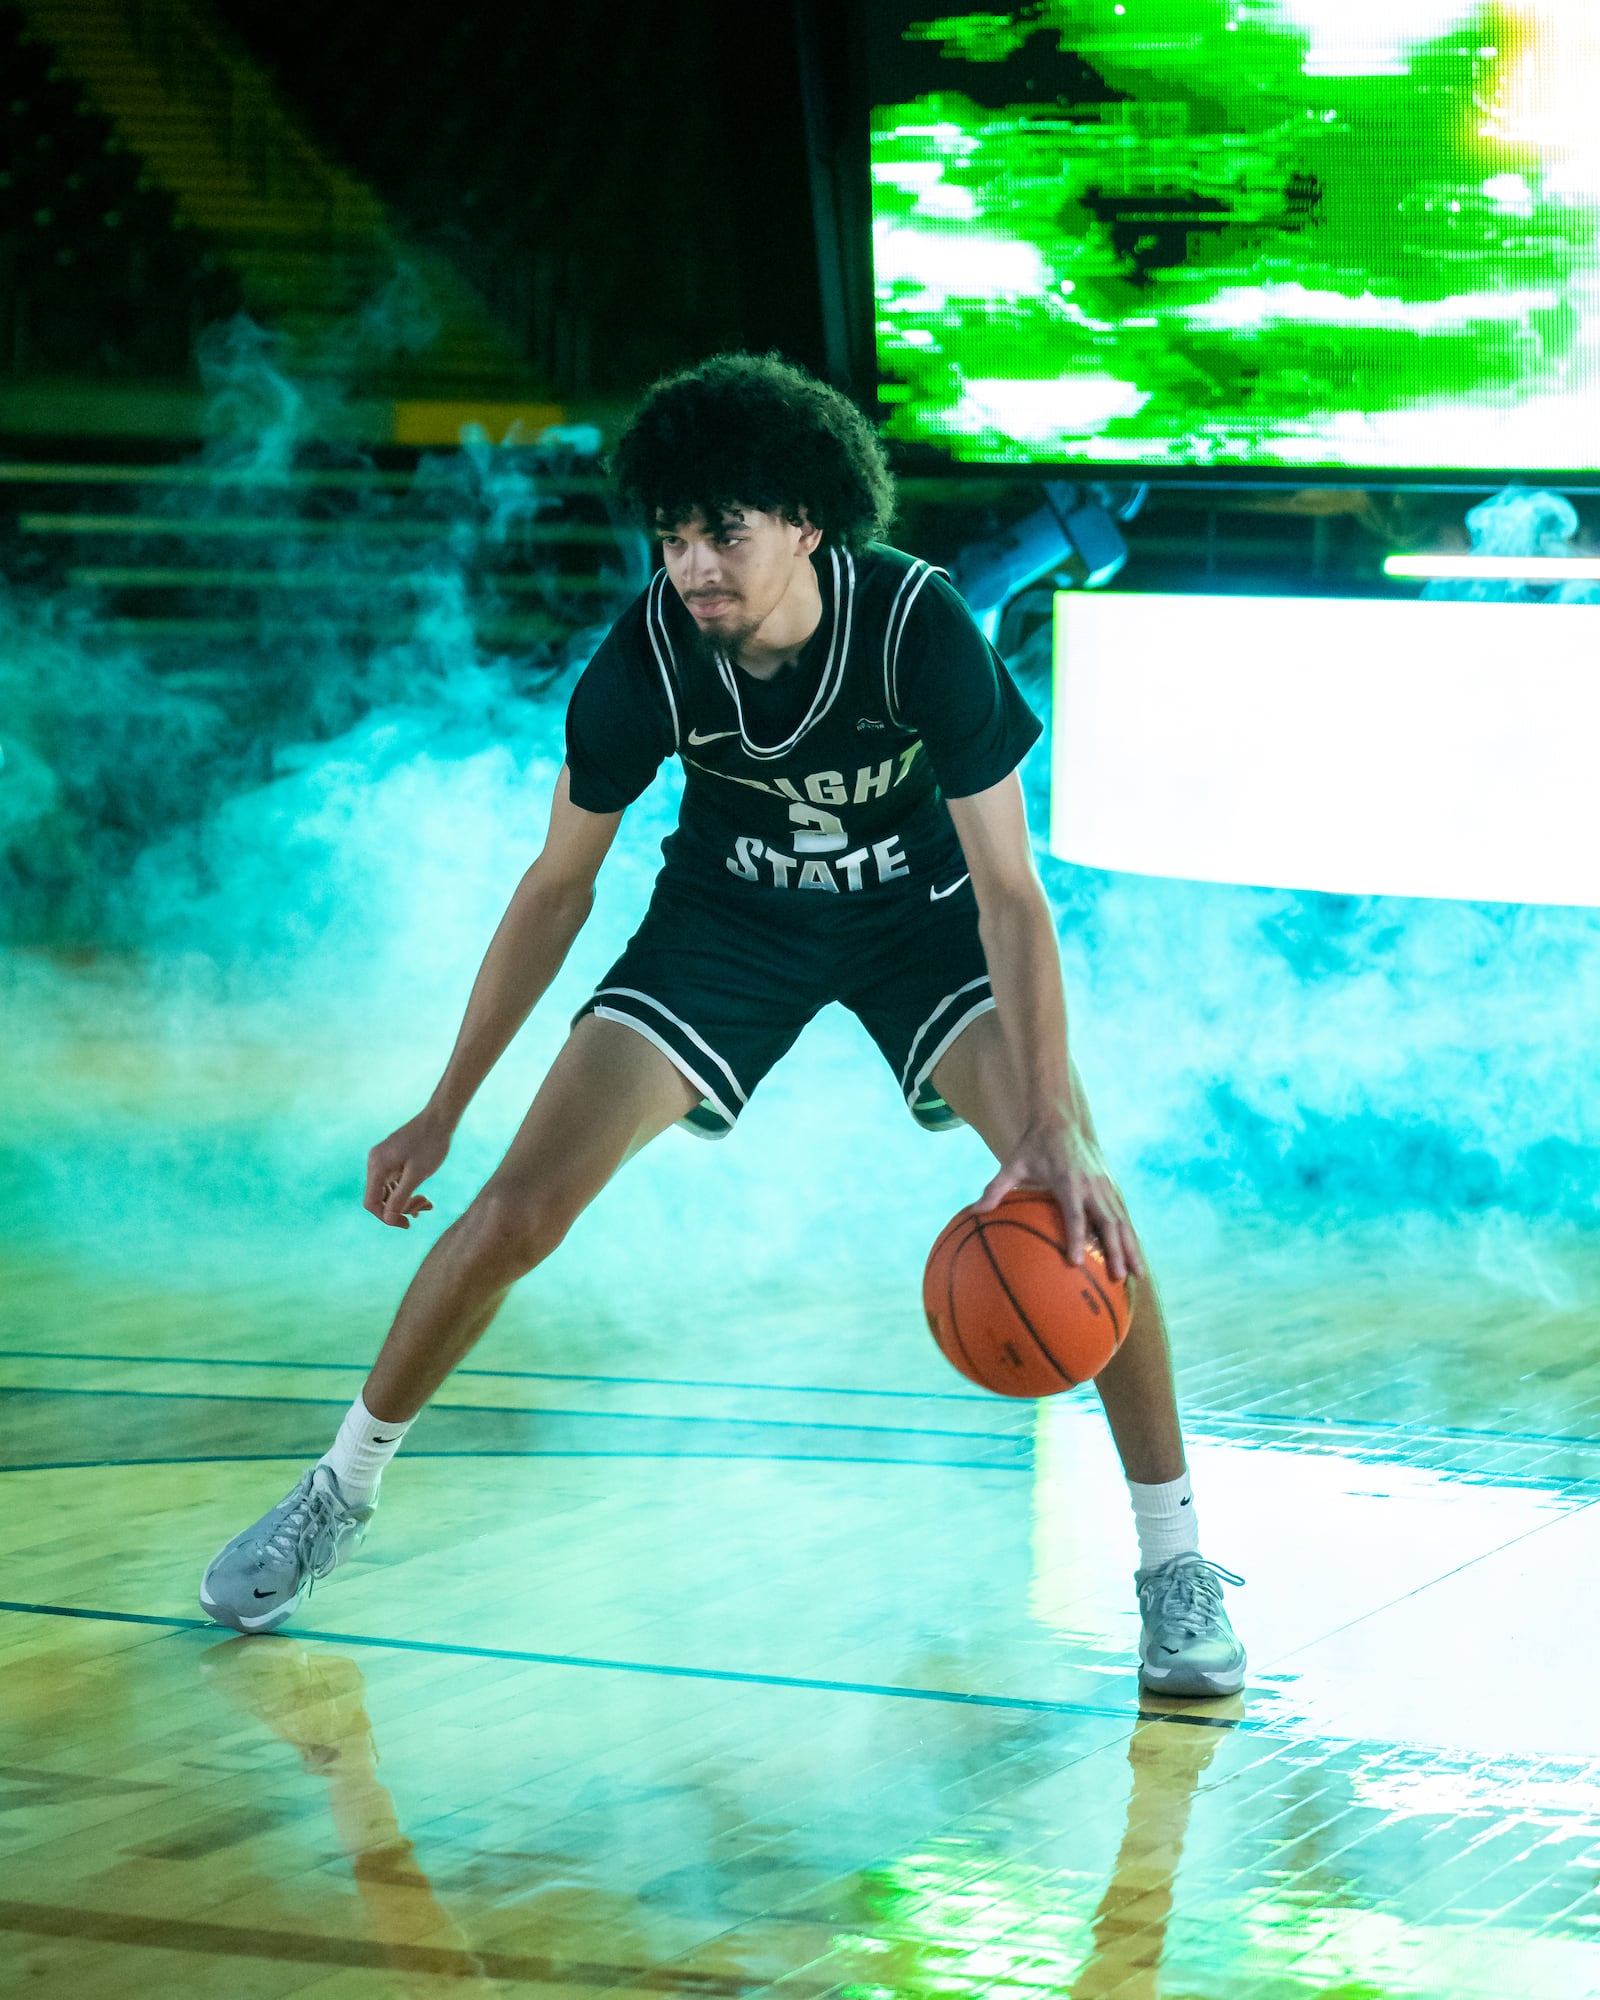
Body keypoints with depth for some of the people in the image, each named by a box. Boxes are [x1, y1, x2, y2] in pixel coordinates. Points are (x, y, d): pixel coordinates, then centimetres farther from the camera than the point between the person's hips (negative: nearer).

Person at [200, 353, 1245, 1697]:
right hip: (730, 912, 1)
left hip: (920, 906, -1)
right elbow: (558, 891, -11)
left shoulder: (920, 627, -32)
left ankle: (1174, 1561, -5)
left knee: (1081, 1207, -21)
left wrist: (1052, 1129, -42)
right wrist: (444, 1113, -7)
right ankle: (341, 1490, 15)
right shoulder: (649, 657, -26)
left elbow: (1010, 893, -30)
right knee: (517, 1210, -9)